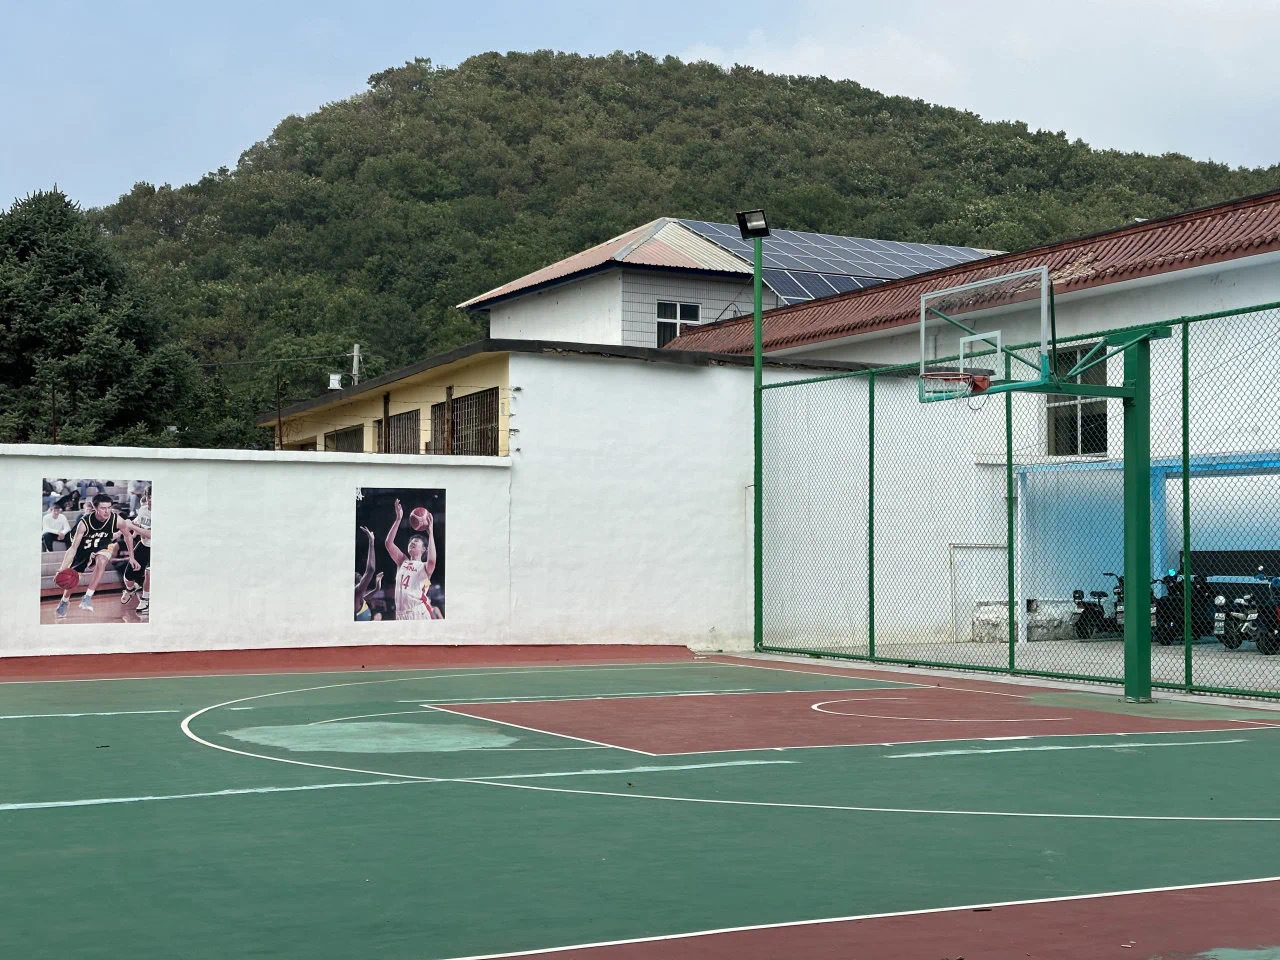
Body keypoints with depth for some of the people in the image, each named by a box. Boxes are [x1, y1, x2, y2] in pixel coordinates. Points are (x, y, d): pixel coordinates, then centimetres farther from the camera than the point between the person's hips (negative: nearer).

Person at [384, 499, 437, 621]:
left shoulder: (425, 567, 5)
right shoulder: (403, 562, 20)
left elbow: (431, 560, -20)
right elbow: (388, 543, 10)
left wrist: (430, 532, -14)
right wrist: (398, 519, 4)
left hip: (420, 612, -5)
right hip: (401, 614, 5)